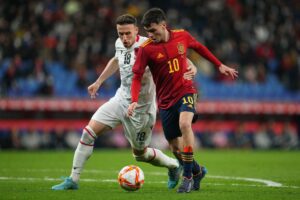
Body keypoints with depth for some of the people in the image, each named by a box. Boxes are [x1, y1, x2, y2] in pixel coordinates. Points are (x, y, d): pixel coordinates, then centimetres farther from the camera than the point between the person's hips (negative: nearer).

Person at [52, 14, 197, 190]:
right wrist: (99, 82, 28)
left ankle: (175, 166, 36)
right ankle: (73, 180, 2)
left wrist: (190, 68, -45)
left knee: (140, 153, 9)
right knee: (88, 132, -6)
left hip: (141, 108, -6)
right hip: (121, 99, 6)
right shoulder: (120, 44, -1)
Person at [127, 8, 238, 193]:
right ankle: (197, 171, 36)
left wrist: (220, 65, 18)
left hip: (186, 91, -1)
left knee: (184, 124, -31)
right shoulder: (146, 49, -11)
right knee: (176, 147, 5)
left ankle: (188, 176, -20)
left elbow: (199, 47, 14)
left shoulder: (182, 36, -5)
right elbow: (137, 76, -9)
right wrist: (135, 101, -23)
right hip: (166, 100, 1)